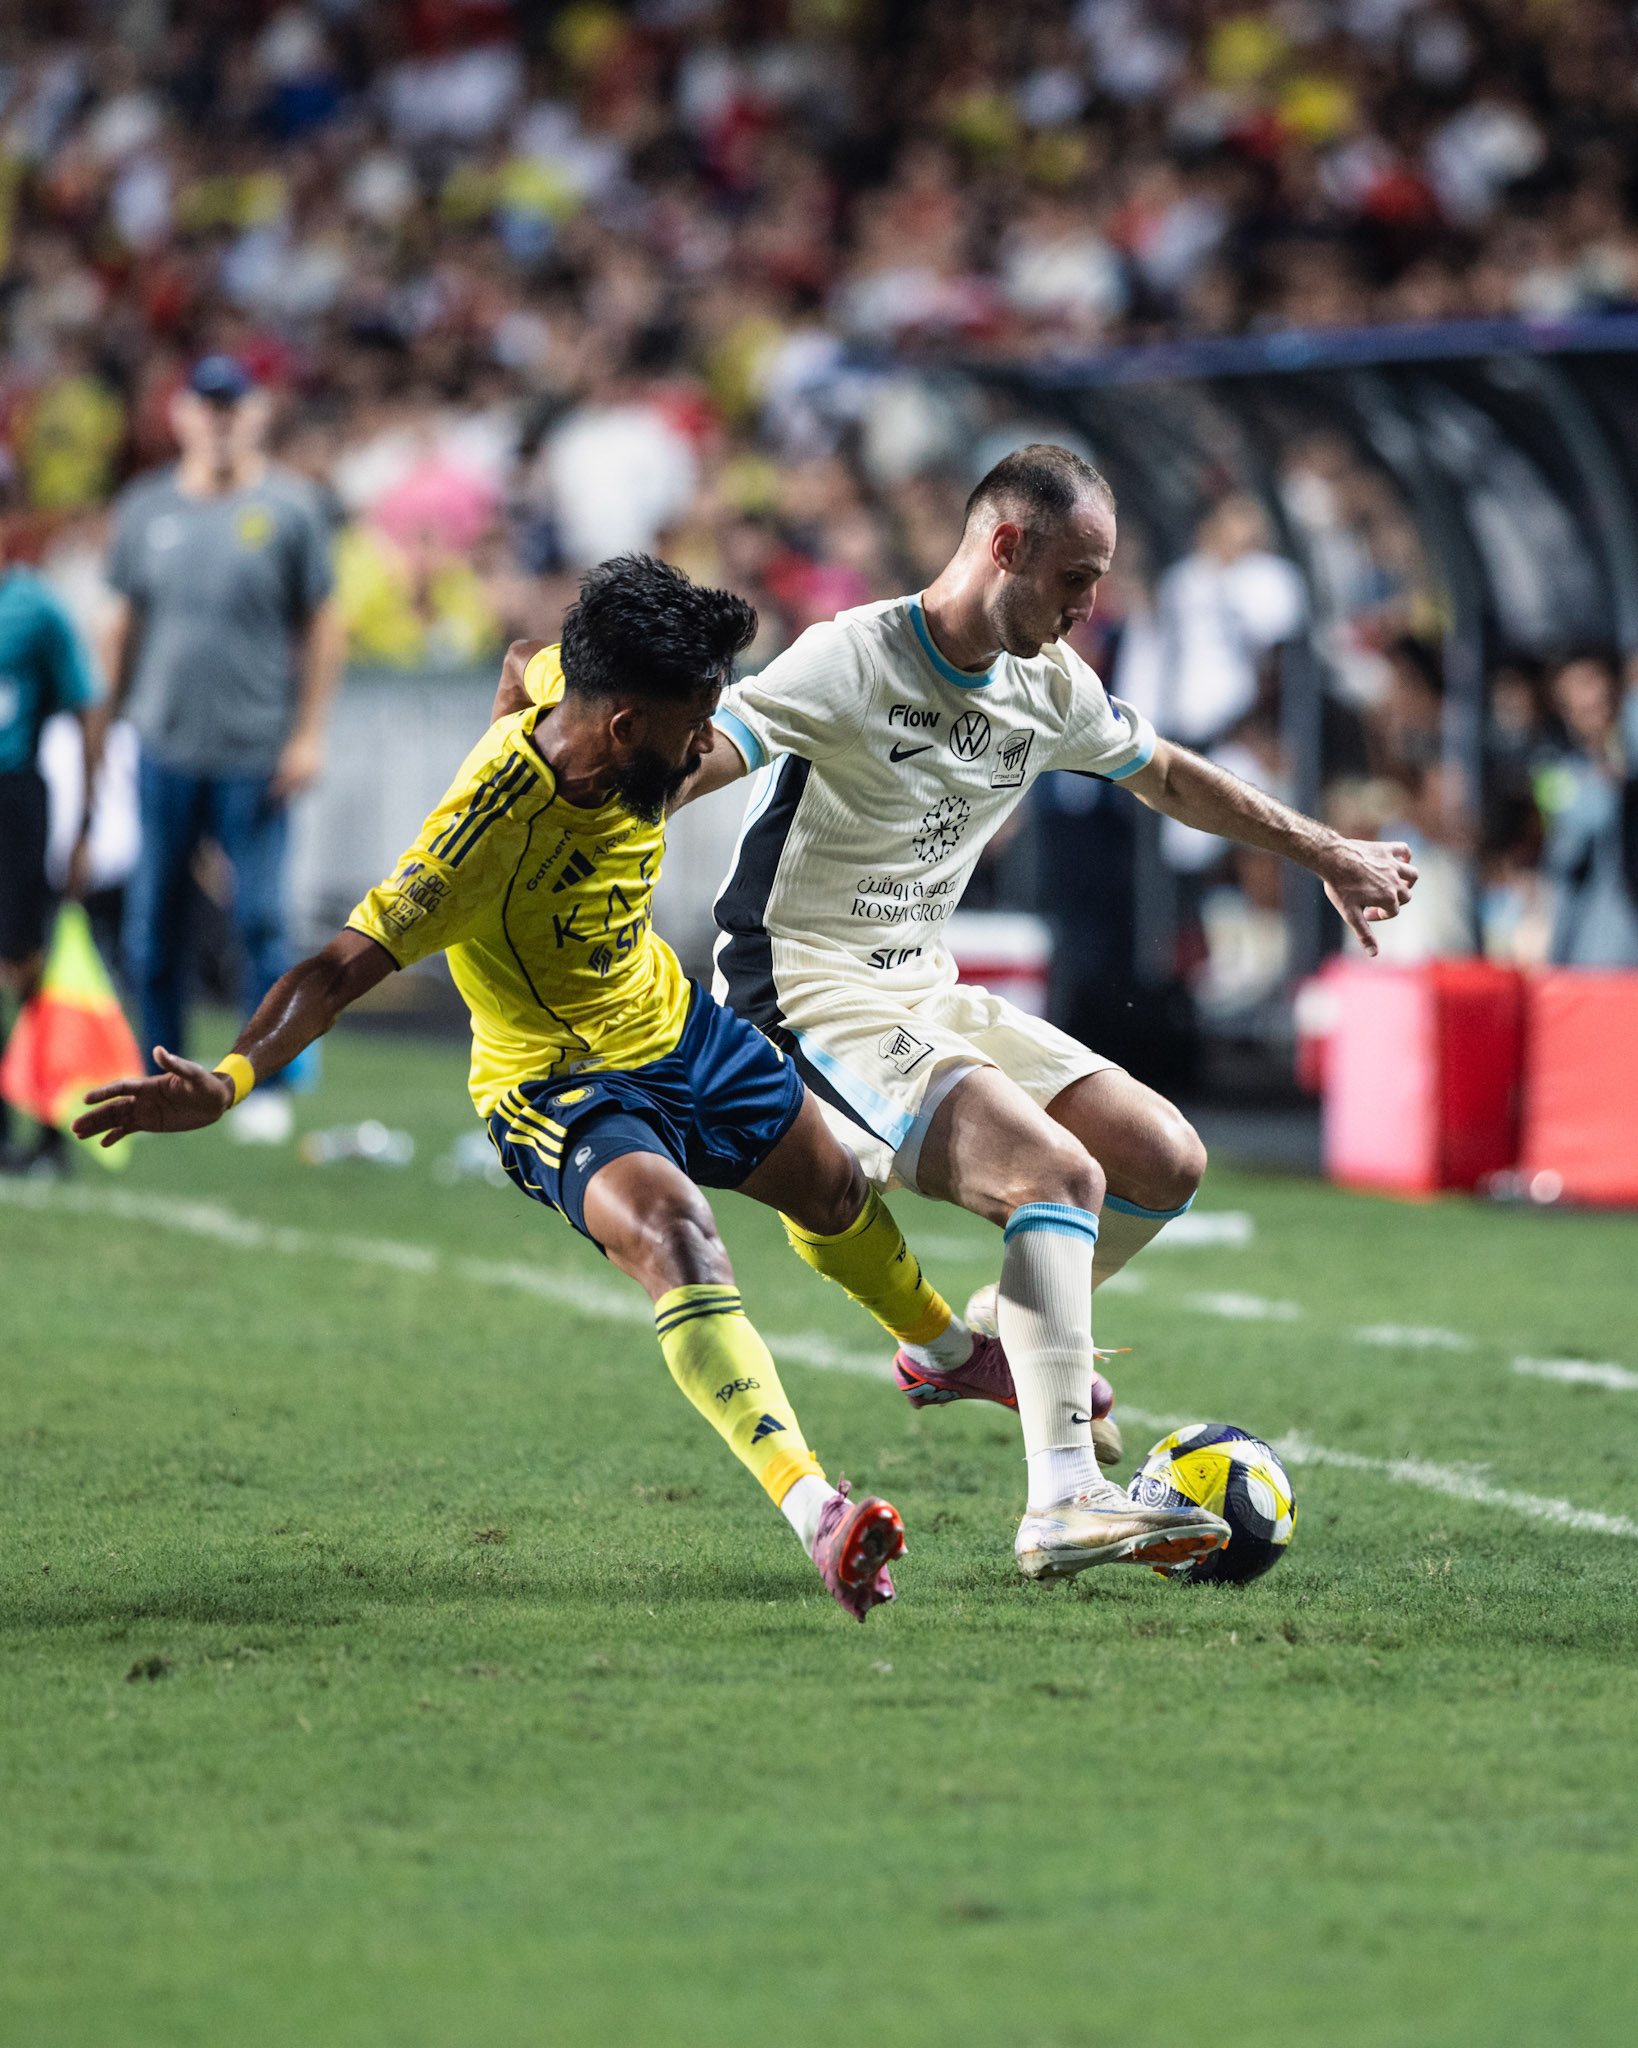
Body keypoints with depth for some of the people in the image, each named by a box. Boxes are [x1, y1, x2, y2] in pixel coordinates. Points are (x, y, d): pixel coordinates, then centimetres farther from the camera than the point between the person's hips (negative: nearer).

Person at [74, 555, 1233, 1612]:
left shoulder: (572, 688, -16)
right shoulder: (487, 833, -37)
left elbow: (530, 667, 9)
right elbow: (345, 968, -40)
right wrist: (229, 1080, -53)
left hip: (678, 1025, 9)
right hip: (559, 1088, -8)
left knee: (833, 1188, 27)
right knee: (673, 1235, -35)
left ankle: (950, 1348, 60)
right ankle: (815, 1517, -53)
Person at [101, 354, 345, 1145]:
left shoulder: (288, 508, 0)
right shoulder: (146, 508, 9)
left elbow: (322, 627, 1)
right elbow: (123, 625, 15)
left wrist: (308, 733, -5)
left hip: (256, 752, -3)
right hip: (165, 747, 3)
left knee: (260, 921, -4)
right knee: (153, 924, 5)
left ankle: (267, 1085, 5)